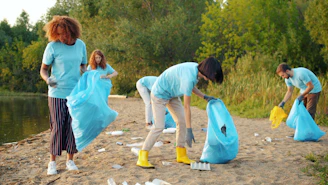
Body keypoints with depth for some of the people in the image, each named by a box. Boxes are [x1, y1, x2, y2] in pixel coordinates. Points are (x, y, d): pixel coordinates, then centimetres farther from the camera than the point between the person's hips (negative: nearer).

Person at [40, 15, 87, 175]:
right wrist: (48, 80, -23)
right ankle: (52, 162, 10)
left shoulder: (81, 45, 2)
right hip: (57, 93, -3)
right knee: (57, 127, -2)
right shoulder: (52, 46, -8)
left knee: (73, 127, 4)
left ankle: (70, 160, 15)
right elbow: (43, 69, -2)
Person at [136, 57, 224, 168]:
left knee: (182, 121, 3)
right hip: (159, 93, -9)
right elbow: (187, 106, -32)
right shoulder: (188, 78, -35)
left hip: (172, 94, 9)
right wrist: (189, 131, -29)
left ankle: (181, 155, 12)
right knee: (159, 126, -16)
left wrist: (205, 97, 0)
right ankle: (142, 158, -9)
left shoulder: (197, 68, -9)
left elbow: (191, 87, 12)